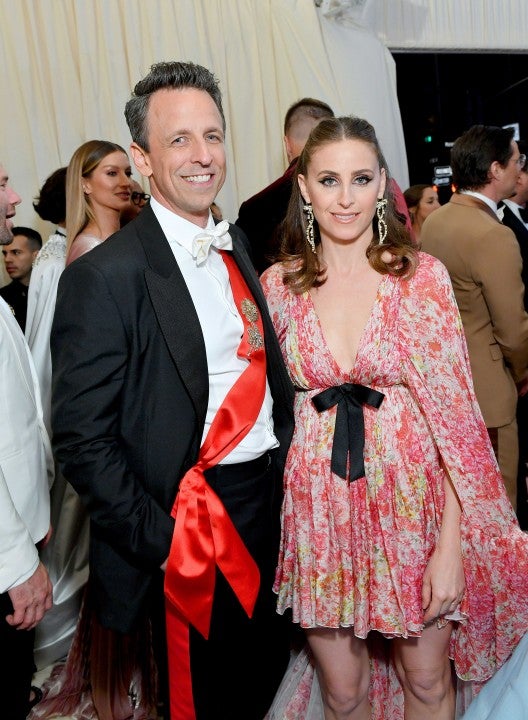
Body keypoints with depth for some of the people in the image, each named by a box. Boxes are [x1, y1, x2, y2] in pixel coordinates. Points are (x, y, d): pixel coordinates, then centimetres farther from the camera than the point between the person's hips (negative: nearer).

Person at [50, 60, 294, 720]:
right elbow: (81, 440, -17)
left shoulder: (236, 245, 6)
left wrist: (286, 462, 6)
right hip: (187, 528, -6)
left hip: (271, 502, 7)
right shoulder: (103, 277, -17)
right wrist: (162, 542, -17)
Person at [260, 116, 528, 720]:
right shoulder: (277, 284, -2)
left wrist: (451, 545, -11)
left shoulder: (423, 276, -7)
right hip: (319, 507, 2)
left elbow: (453, 407, -8)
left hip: (411, 498, -1)